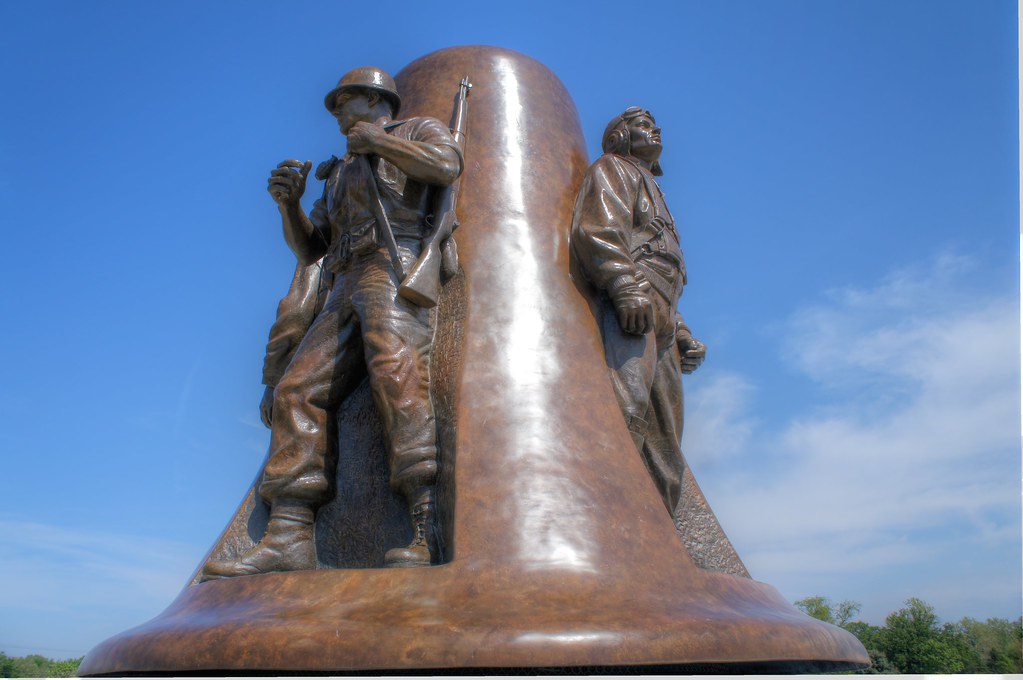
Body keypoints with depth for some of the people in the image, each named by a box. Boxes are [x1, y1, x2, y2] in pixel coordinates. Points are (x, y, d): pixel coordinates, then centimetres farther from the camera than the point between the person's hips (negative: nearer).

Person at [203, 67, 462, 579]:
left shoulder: (418, 129, 21)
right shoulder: (341, 174, 38)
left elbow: (446, 165, -5)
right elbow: (307, 249, 31)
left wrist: (376, 139, 5)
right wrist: (287, 201, 12)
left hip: (396, 268, -7)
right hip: (346, 291, 8)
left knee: (394, 370, -33)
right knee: (299, 391, -10)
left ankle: (432, 534, -43)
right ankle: (289, 538, -18)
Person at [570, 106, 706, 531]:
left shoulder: (652, 197, 40)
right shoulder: (611, 169, 16)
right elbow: (597, 227, -8)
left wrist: (683, 334, 21)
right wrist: (626, 285, -23)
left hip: (660, 326, 9)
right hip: (626, 313, -9)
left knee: (664, 453, 1)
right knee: (629, 406, -31)